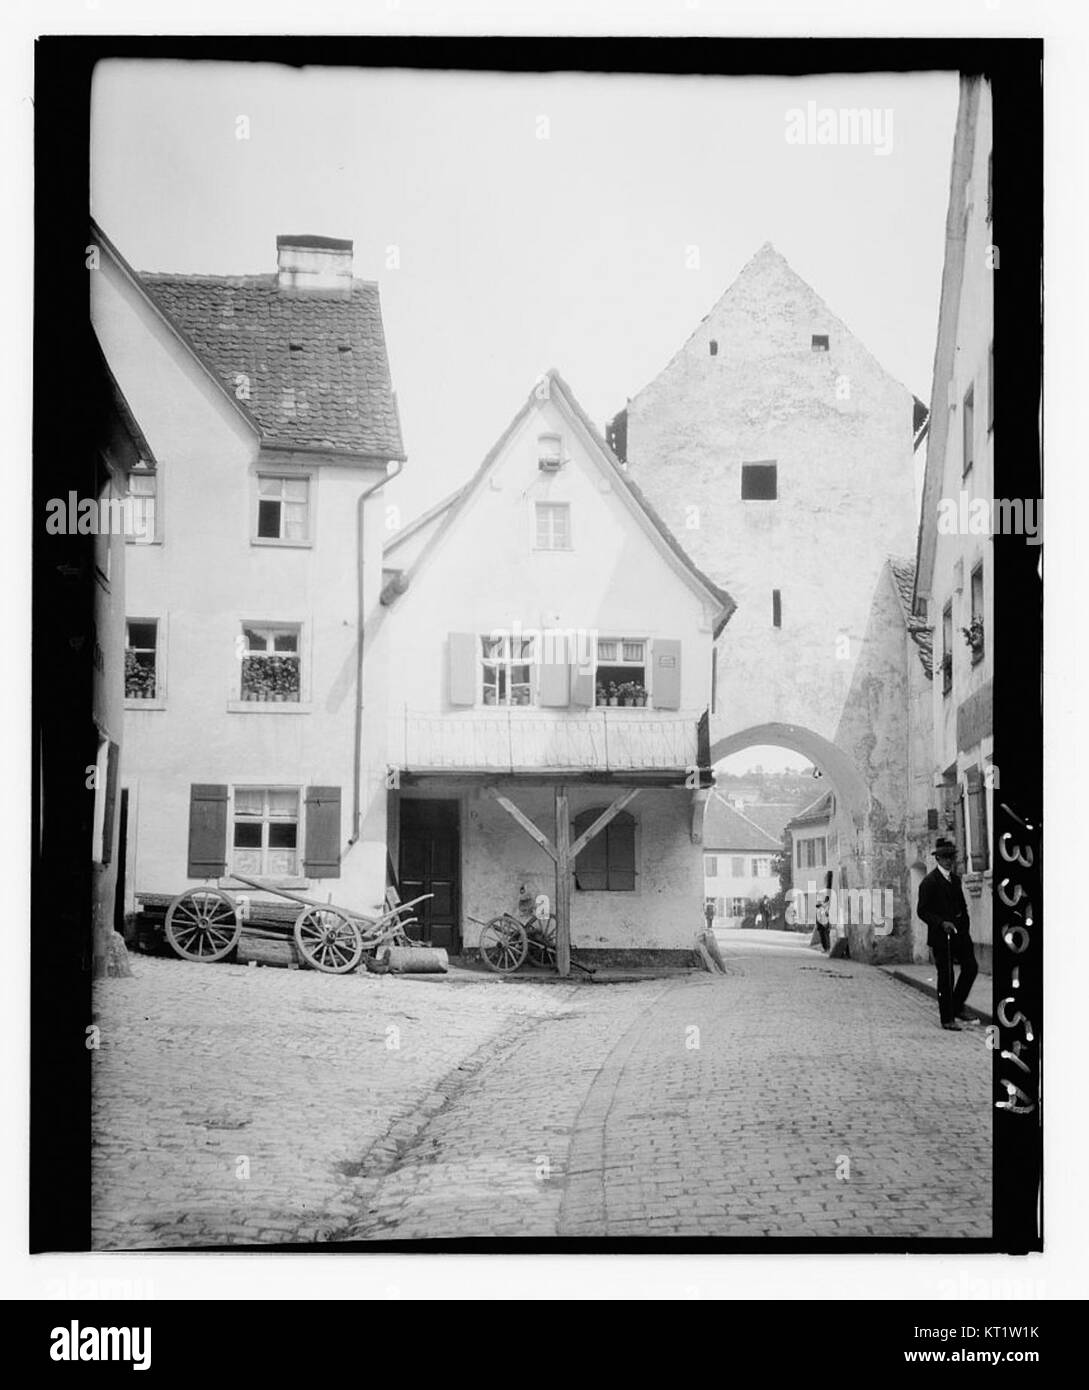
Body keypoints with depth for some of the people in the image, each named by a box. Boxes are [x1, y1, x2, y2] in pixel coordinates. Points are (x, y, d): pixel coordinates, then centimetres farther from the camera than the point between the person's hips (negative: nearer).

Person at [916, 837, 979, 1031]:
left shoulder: (956, 878, 13)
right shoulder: (929, 882, -10)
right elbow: (922, 911, -12)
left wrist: (964, 926, 10)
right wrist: (941, 923, -24)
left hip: (959, 933, 7)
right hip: (941, 935, -7)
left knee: (971, 967, 2)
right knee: (945, 977, -2)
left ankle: (956, 1007, 18)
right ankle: (947, 1019, 7)